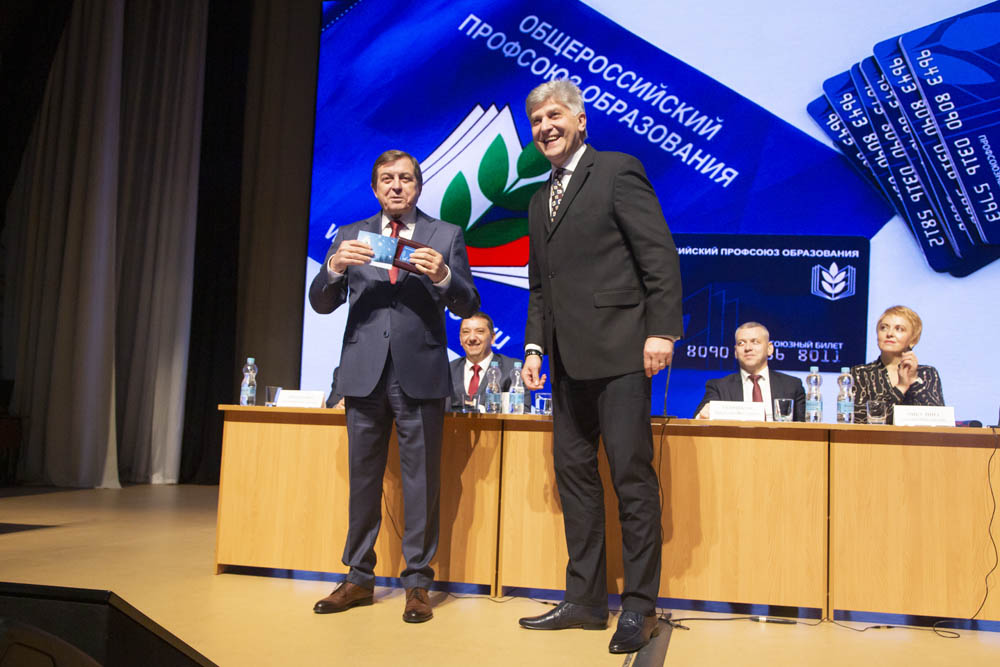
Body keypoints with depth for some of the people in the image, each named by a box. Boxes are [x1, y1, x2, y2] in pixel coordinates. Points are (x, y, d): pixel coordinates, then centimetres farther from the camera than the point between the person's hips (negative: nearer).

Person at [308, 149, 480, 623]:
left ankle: (417, 583, 12)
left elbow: (468, 307, 0)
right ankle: (359, 578, 21)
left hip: (420, 372, -2)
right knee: (362, 477, 9)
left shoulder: (446, 236, 7)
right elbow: (321, 304, 6)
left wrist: (442, 276, -20)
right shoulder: (350, 236, 13)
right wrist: (335, 267, -14)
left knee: (421, 481, 1)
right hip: (365, 371, 2)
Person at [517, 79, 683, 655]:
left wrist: (662, 330, -16)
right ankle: (586, 600, 17)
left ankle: (640, 606, 5)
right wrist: (536, 346, 12)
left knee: (632, 474, -5)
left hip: (619, 349, -8)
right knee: (574, 472, 8)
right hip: (570, 359, 8)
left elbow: (661, 255, -8)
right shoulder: (540, 200, 20)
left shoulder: (618, 171, -1)